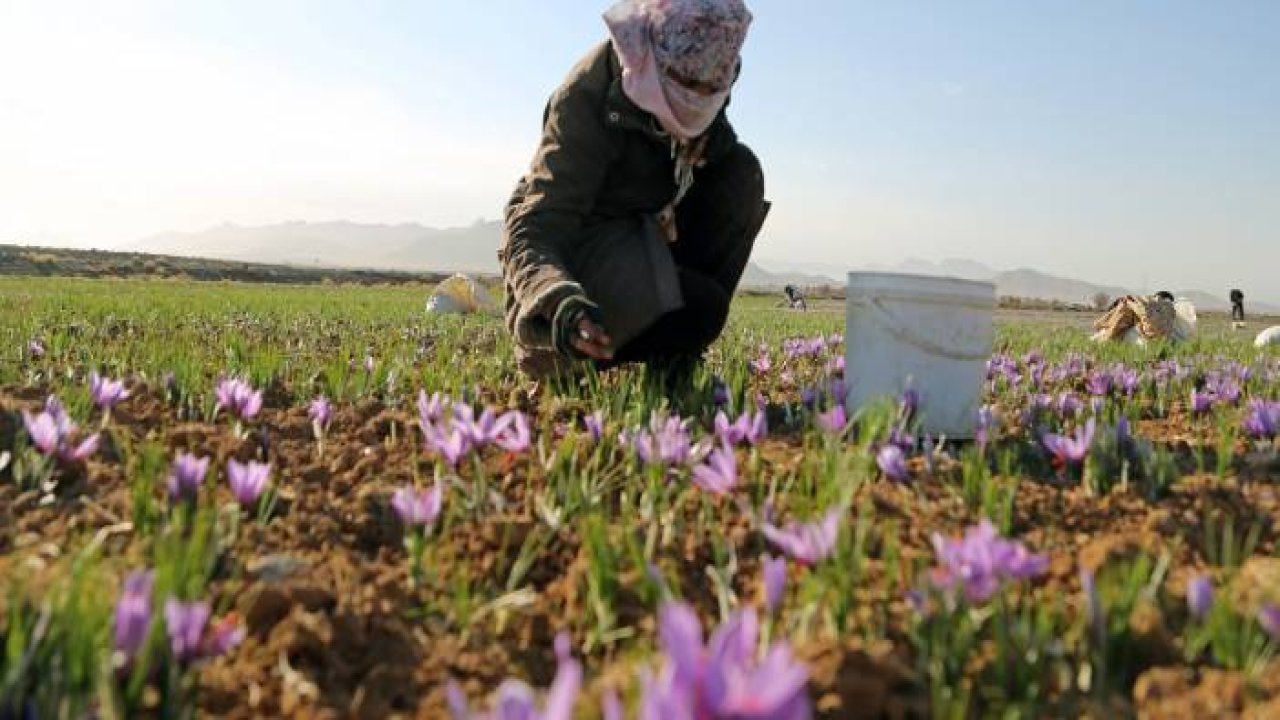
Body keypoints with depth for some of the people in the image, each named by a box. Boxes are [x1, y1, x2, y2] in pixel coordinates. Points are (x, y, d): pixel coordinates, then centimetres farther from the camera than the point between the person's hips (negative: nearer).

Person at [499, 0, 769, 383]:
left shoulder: (701, 70, -9)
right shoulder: (587, 94, -29)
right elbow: (534, 226, -35)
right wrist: (560, 304, -57)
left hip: (640, 229, 7)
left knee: (742, 171, -16)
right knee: (701, 308, -29)